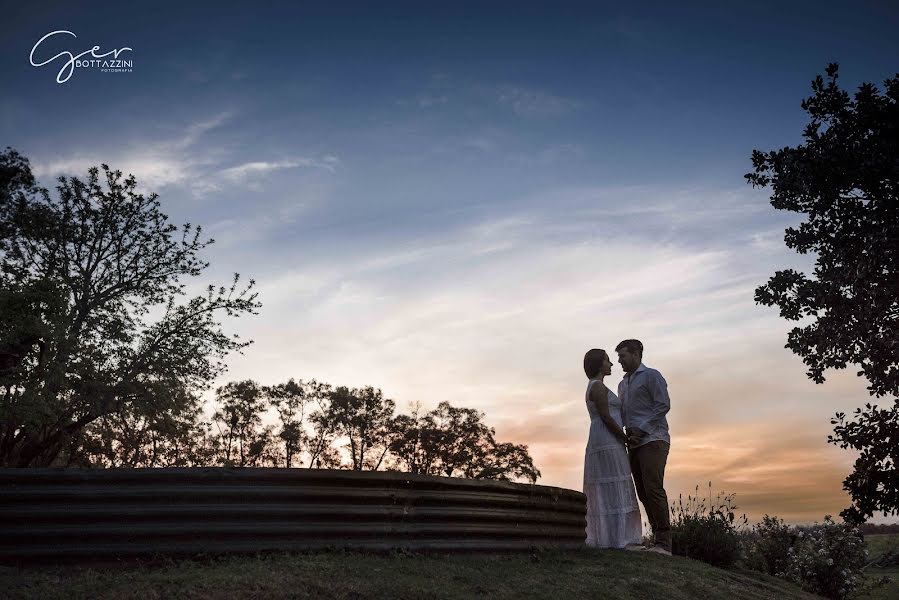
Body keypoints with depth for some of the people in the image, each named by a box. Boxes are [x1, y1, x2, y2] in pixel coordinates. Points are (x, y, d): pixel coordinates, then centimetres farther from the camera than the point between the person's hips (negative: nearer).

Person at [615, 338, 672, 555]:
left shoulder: (651, 375, 0)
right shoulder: (623, 384, 23)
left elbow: (663, 405, -9)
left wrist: (641, 429, -14)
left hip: (653, 440, -8)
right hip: (634, 444, 8)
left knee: (653, 489, -15)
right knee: (643, 493, 3)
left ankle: (663, 543, -12)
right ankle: (660, 539, 5)